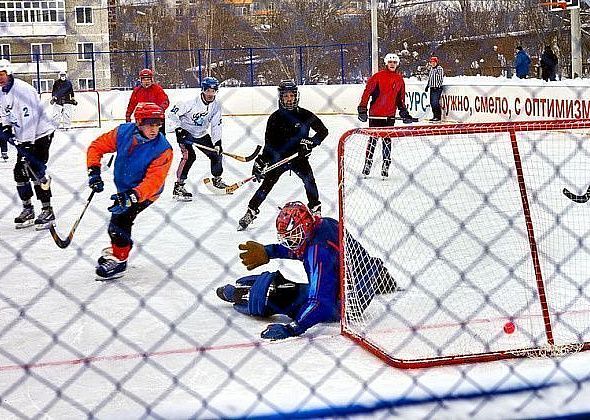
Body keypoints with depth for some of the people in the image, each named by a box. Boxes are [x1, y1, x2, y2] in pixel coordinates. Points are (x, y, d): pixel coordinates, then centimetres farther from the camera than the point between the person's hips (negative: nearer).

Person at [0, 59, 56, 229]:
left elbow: (29, 118, -27)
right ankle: (28, 210, 17)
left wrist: (27, 143, -30)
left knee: (36, 170, -15)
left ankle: (47, 211, -10)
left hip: (40, 133, -9)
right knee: (20, 171, 6)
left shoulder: (23, 89, -22)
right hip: (23, 137, 9)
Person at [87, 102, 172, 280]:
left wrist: (132, 196, -47)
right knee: (117, 214, 22)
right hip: (123, 188, 6)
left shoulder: (163, 150, -29)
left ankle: (119, 260, -1)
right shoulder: (123, 132, -19)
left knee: (120, 218, -18)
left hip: (145, 192, -6)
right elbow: (97, 146, -8)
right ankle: (116, 248, 49)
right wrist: (94, 171, -19)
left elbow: (154, 180, -35)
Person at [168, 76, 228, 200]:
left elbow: (216, 126, -3)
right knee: (189, 156, -24)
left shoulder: (216, 106, -7)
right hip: (185, 132, -7)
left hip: (201, 134, 7)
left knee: (216, 152, 7)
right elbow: (174, 112, -20)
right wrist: (179, 129, -24)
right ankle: (178, 186, -23)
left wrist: (217, 143, -12)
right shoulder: (192, 103, -25)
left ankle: (217, 179, 31)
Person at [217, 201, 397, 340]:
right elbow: (298, 248, 20)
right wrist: (266, 252, 17)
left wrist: (292, 329, -39)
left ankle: (240, 293, 17)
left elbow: (320, 302, -35)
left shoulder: (319, 251, -31)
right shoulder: (324, 223, -3)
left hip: (341, 305, -9)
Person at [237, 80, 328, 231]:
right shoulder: (275, 118, -4)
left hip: (299, 156, 0)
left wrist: (311, 142, -20)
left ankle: (315, 209, -7)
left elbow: (323, 131, -3)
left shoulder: (304, 115, -5)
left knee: (309, 179, -22)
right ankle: (251, 212, 7)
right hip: (278, 157, 0)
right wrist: (261, 162, -15)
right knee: (267, 183, -5)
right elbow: (269, 144, -5)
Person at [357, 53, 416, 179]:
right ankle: (367, 164, 13)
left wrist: (404, 112, 11)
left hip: (390, 115, 3)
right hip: (375, 114, -3)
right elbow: (367, 92, -10)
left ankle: (385, 167, 9)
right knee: (372, 139, 4)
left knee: (387, 141, 5)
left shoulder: (400, 80, 8)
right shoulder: (378, 76, -7)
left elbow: (400, 98, 17)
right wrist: (362, 109, -16)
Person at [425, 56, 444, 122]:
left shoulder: (440, 69, -9)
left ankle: (438, 116, -9)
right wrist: (427, 86, 24)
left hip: (437, 88, -9)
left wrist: (437, 86, -19)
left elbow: (441, 79, -14)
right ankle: (435, 116, 15)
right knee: (432, 102, 8)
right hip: (432, 88, 9)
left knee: (435, 102, -14)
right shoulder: (431, 69, 18)